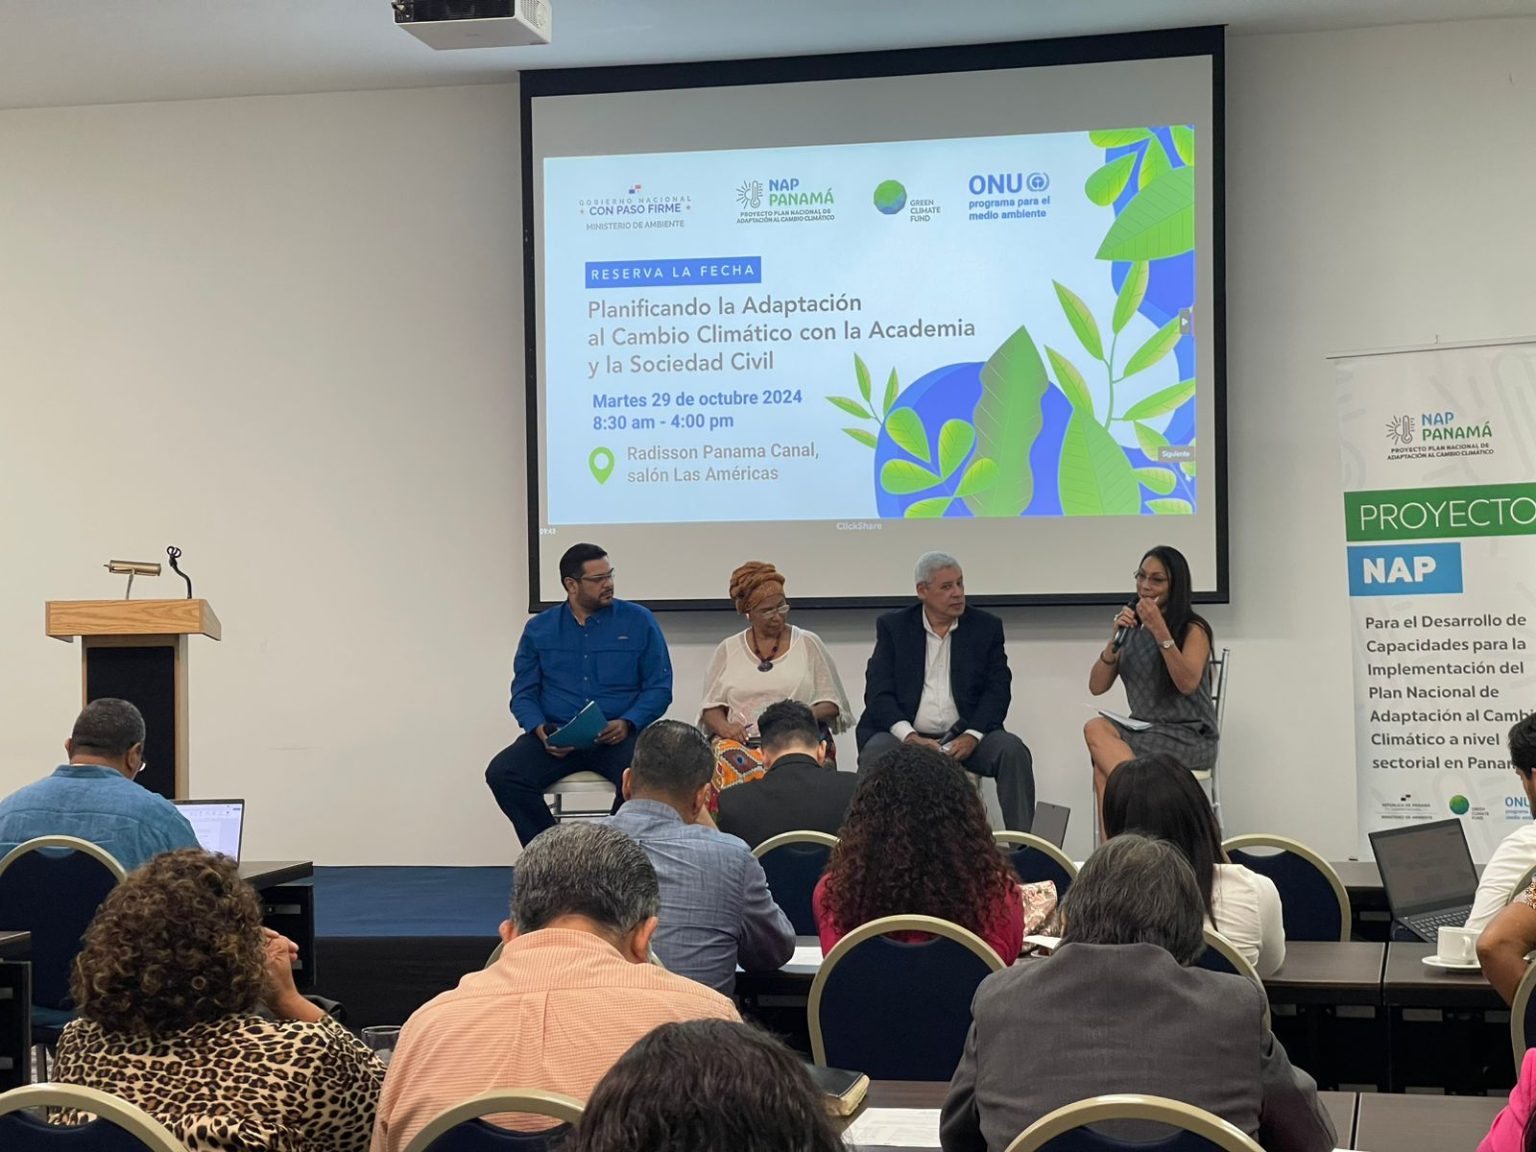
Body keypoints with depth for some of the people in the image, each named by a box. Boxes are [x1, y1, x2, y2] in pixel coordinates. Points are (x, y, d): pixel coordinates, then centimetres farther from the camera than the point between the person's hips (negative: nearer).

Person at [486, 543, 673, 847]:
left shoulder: (638, 621, 7)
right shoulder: (539, 629, 13)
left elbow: (659, 687, 4)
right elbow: (523, 693, 10)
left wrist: (627, 723, -14)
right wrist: (540, 730, -11)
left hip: (618, 736, -2)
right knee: (502, 774, -25)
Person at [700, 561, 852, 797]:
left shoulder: (808, 644, 14)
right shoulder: (727, 650, 18)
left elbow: (830, 705, 11)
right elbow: (712, 708, 17)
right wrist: (723, 726, -6)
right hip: (741, 741, 1)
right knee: (730, 763, -36)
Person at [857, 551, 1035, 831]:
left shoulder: (986, 627, 11)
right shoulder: (892, 627, 8)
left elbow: (997, 690, 3)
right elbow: (878, 692, -1)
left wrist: (972, 736, -15)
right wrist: (910, 737, -18)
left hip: (965, 737, 1)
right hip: (907, 734, -1)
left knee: (1013, 751, -26)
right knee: (875, 753, -32)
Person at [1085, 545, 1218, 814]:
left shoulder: (1193, 628, -2)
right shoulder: (1131, 628, 13)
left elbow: (1188, 684, -19)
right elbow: (1096, 686, 6)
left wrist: (1160, 631, -23)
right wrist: (1115, 638, -8)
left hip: (1190, 737, -5)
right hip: (1144, 730, 5)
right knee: (1096, 728, -28)